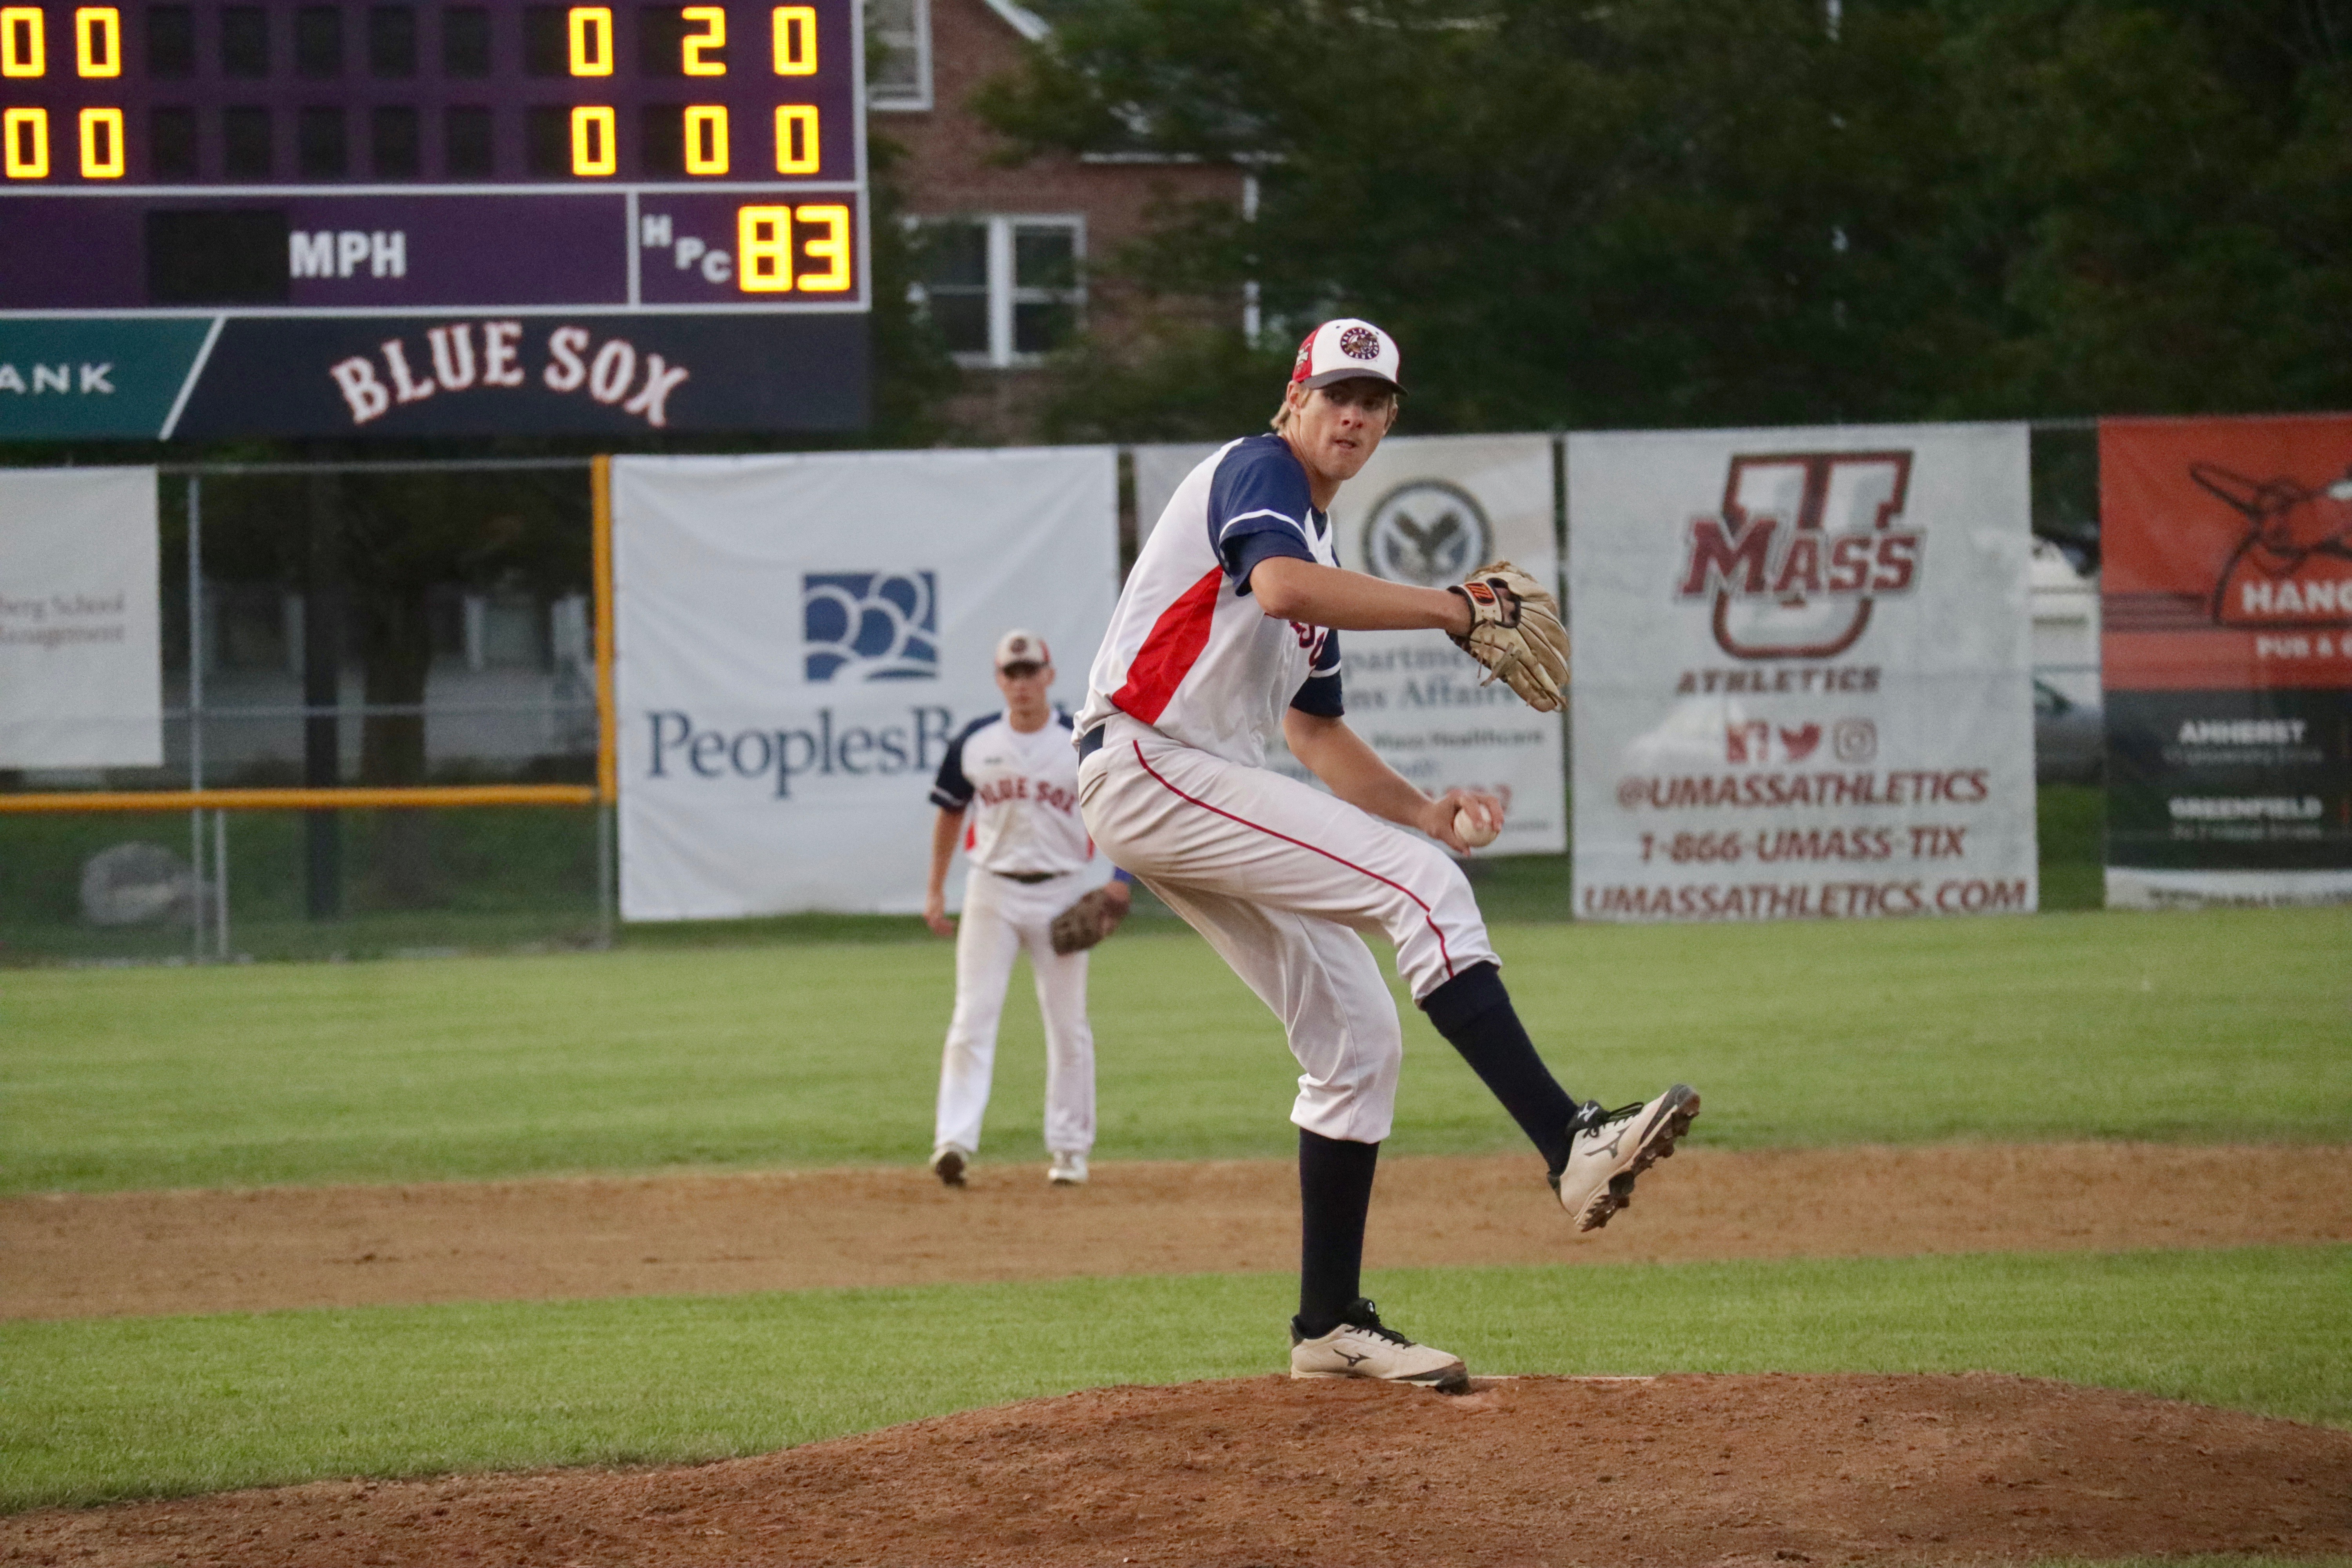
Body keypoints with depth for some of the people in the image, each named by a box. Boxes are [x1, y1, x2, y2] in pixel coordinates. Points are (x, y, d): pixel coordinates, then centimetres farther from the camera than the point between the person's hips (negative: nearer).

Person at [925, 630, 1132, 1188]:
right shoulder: (974, 743, 2)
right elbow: (951, 814, 13)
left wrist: (1120, 879, -12)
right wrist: (936, 892, 10)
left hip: (1060, 895, -1)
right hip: (992, 892, 1)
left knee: (1067, 1025, 5)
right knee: (973, 1017, -9)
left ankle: (1070, 1147, 14)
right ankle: (955, 1141, -17)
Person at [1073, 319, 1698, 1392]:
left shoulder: (1320, 542, 24)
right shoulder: (1259, 470, -5)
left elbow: (1314, 732, 26)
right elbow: (1282, 589, -28)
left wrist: (1421, 809, 11)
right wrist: (1450, 610, -23)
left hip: (1211, 801, 10)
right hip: (1150, 768, -10)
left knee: (1357, 1038, 7)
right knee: (1420, 886, -21)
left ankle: (1331, 1326, 11)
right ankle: (1571, 1145, -31)